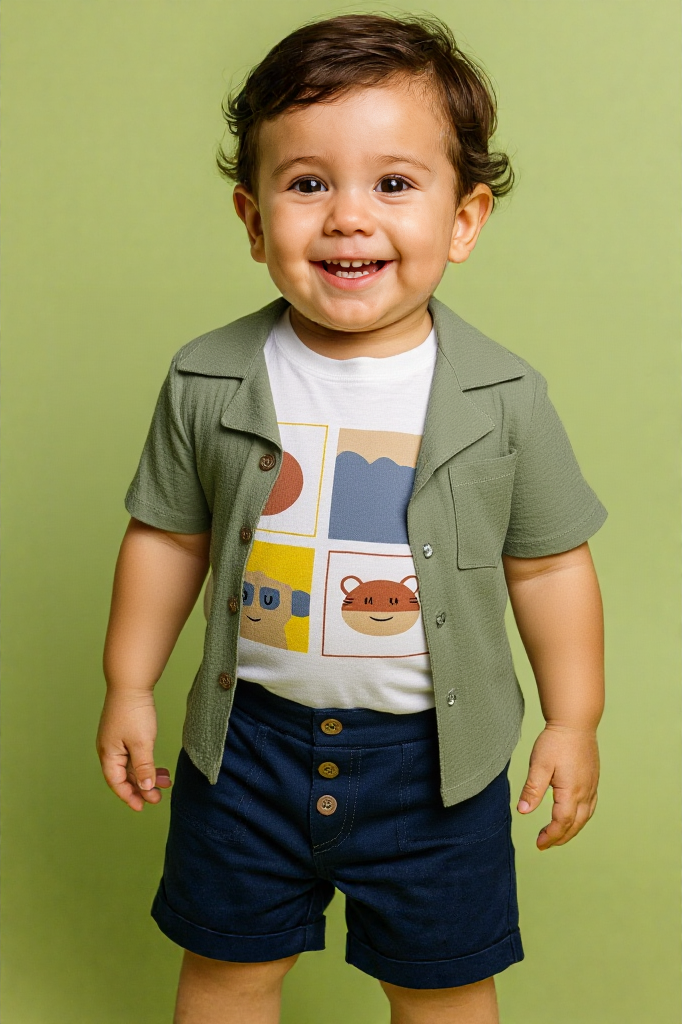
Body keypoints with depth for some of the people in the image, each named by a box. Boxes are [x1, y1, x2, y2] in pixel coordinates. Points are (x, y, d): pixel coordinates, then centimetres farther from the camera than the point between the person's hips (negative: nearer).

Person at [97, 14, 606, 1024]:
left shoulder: (503, 397, -11)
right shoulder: (207, 381, -9)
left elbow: (549, 561, -2)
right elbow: (167, 535, 2)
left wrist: (574, 721, 1)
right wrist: (129, 687, 5)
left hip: (434, 752, -1)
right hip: (249, 736, 1)